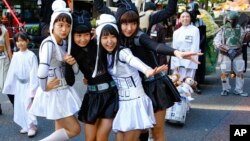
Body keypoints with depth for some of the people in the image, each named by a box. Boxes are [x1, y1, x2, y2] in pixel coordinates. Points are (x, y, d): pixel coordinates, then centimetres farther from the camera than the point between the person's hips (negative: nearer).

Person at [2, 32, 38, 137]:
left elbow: (34, 72, -13)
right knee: (20, 106, 11)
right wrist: (9, 85, 9)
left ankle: (32, 126, 7)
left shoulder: (31, 55, -14)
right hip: (19, 84, 6)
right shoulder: (15, 55, 2)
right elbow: (12, 71, 7)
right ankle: (25, 125, 24)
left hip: (28, 84, -6)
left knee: (28, 105, -7)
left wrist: (33, 87, -15)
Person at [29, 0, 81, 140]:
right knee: (74, 129, -2)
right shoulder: (48, 44, -21)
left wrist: (73, 62, -13)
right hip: (54, 93, -8)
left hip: (64, 91, 8)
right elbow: (42, 70, -37)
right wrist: (44, 87, -21)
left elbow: (75, 70, 8)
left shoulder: (65, 43, 5)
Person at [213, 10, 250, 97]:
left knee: (240, 73, 2)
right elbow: (216, 40, -6)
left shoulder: (239, 29, 9)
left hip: (237, 55, 3)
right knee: (225, 73, 1)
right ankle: (225, 89, 16)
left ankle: (239, 90, 12)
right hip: (225, 55, -2)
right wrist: (219, 45, -25)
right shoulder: (223, 30, 0)